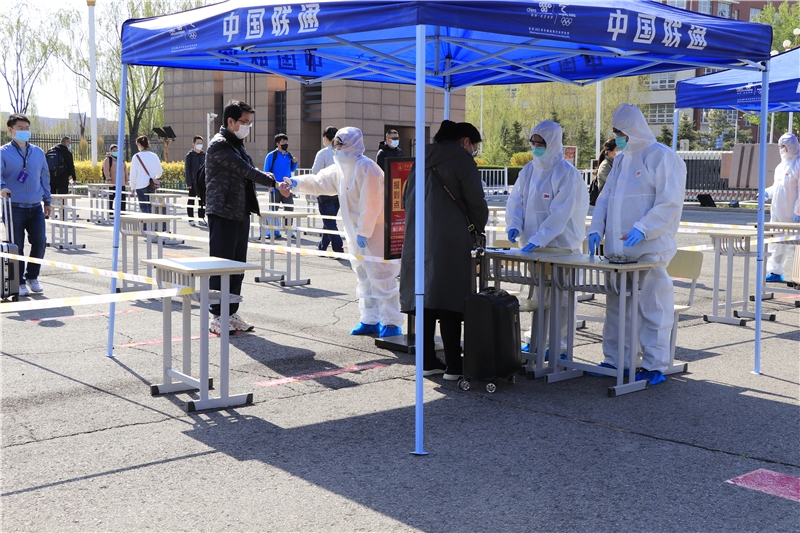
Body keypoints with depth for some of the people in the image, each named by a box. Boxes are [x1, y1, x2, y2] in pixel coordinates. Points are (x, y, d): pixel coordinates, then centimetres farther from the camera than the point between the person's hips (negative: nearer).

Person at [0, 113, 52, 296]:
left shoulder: (38, 152, 12)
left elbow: (45, 176, 20)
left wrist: (47, 200, 19)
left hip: (35, 207, 4)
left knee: (40, 242, -1)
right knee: (16, 247, 1)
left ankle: (32, 276, 20)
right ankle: (19, 282, 14)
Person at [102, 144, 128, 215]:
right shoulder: (108, 159, -2)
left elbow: (125, 169, 21)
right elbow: (106, 170, -11)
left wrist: (126, 180, 15)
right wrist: (108, 179, -19)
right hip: (112, 183, -6)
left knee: (122, 199, 3)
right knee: (111, 198, -1)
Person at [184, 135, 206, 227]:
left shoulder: (204, 155, 10)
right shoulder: (189, 155, -4)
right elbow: (187, 170, -6)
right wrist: (189, 183, -12)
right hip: (193, 182, -4)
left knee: (202, 201, 7)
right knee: (191, 200, 3)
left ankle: (201, 218, 15)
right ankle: (191, 219, 8)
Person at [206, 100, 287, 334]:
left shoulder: (238, 145, 18)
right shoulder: (219, 145, -11)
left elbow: (247, 174, 19)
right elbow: (245, 170, -17)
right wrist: (273, 181, -12)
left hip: (241, 215, 9)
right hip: (223, 215, -9)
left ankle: (231, 314, 18)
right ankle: (216, 317, 4)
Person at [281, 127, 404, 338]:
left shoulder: (365, 168, -18)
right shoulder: (341, 168, 12)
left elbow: (371, 204, -22)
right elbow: (319, 181, 18)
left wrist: (364, 232, -20)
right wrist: (296, 182, 2)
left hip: (375, 231, -10)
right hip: (357, 232, 10)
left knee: (380, 276, -8)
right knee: (364, 277, 15)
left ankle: (391, 323, -4)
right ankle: (370, 320, 24)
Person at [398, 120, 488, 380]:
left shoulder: (423, 159, 17)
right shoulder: (462, 159, -4)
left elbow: (407, 198, 21)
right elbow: (476, 202, -6)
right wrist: (478, 228, 11)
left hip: (418, 239, 7)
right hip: (449, 241, -7)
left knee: (424, 297, 9)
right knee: (450, 300, -4)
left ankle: (428, 361, 14)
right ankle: (453, 366, -3)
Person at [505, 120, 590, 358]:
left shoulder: (567, 173, -13)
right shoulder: (529, 170, 7)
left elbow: (560, 213, -20)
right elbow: (516, 200, 8)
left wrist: (539, 239, -27)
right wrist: (514, 225, -11)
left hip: (561, 245, -6)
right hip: (534, 245, 6)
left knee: (559, 298, -1)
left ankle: (561, 347, 8)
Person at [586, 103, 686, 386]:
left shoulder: (663, 157, -6)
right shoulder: (621, 159, 18)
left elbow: (669, 203, -14)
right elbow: (606, 198, 20)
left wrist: (642, 229, -23)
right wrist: (596, 229, 5)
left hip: (650, 249, -7)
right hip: (618, 249, 8)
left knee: (652, 307, -3)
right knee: (617, 306, 11)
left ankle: (654, 366, 4)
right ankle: (615, 360, 20)